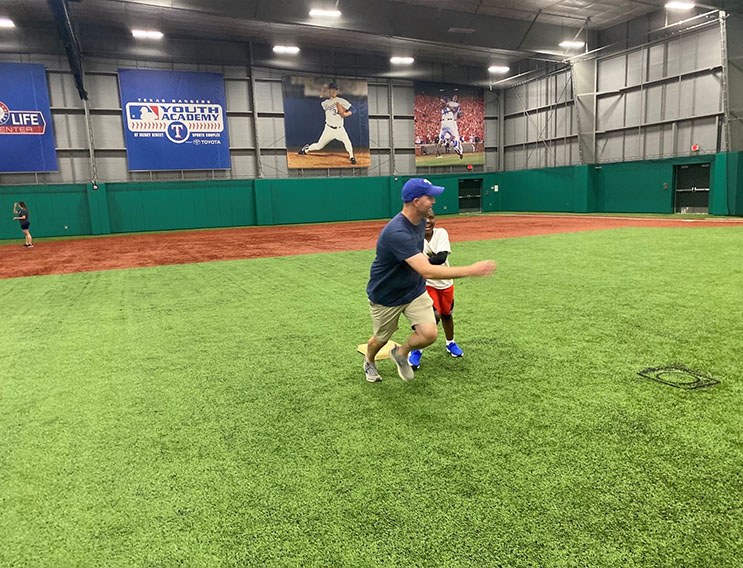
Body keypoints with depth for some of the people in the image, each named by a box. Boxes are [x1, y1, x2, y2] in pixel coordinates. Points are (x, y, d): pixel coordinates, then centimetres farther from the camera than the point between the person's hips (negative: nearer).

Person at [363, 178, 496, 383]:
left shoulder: (420, 220, -7)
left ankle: (401, 354, 20)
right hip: (386, 296, -6)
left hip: (414, 290, 6)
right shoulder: (397, 233, -36)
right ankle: (369, 362, 51)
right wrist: (471, 270, -45)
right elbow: (427, 271, -44)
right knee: (381, 339, 15)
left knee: (429, 333, -12)